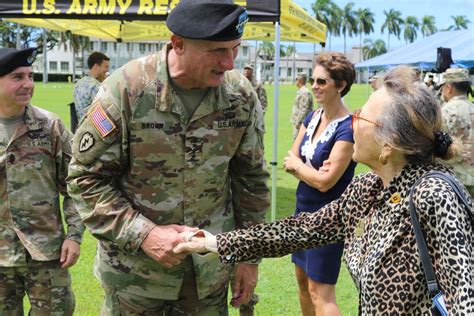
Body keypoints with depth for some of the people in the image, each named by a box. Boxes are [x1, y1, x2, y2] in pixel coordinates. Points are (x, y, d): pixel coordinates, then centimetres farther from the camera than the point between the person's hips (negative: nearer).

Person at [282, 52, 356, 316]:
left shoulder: (347, 128, -20)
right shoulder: (312, 117, 4)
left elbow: (325, 182, -23)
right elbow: (290, 162, 3)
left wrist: (296, 164, -8)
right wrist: (310, 170, -16)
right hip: (304, 208, 8)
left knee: (320, 290, -4)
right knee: (302, 278, 19)